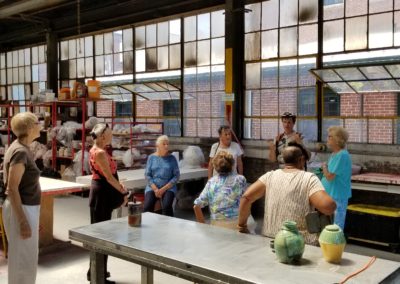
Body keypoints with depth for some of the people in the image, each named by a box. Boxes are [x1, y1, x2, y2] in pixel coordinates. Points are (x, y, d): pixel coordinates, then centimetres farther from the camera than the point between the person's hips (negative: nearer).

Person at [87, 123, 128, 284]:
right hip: (102, 193, -11)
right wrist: (123, 192, -13)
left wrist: (119, 185, 5)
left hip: (101, 192, 11)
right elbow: (108, 177, -21)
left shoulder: (96, 150, 12)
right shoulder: (100, 152, -20)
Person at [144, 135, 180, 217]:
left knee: (166, 206, -30)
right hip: (153, 187, 1)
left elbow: (176, 176, -1)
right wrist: (155, 189, -11)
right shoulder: (151, 157, 7)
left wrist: (164, 189, -11)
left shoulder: (172, 158, 4)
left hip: (168, 187, -1)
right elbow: (147, 175, 3)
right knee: (147, 207, -25)